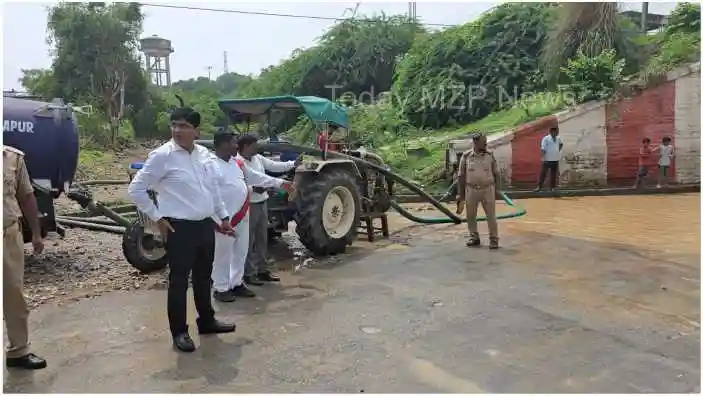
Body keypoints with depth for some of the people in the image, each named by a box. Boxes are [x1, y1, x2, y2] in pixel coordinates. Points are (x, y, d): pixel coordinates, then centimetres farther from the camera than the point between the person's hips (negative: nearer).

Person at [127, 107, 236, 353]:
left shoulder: (204, 154, 8)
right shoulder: (162, 156, -11)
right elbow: (136, 189, -9)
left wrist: (223, 217, 20)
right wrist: (157, 218, -10)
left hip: (205, 225, 7)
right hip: (180, 228, -6)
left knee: (203, 277, 19)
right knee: (179, 280, 4)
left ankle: (206, 321, 36)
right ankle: (179, 331, 19)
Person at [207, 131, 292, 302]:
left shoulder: (237, 163, 13)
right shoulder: (210, 165, -13)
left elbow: (256, 177, 23)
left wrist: (280, 182, 25)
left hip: (242, 216, 8)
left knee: (240, 252, 15)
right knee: (223, 254, 2)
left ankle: (236, 284, 28)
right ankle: (221, 289, 14)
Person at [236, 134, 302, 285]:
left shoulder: (258, 158, 8)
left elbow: (275, 166, 12)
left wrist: (294, 163, 5)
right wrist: (253, 188, -33)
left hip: (262, 203, 8)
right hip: (248, 205, -8)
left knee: (262, 239, 16)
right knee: (248, 241, 1)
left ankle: (263, 270, 27)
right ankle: (248, 273, 11)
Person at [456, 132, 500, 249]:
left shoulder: (490, 156, 0)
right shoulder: (466, 156, -3)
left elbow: (496, 174, 7)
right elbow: (461, 176, 2)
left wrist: (495, 190, 4)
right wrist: (461, 194, 1)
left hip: (487, 189, 0)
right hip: (471, 190, 0)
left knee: (491, 215, 1)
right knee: (470, 216, 9)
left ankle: (493, 240, 11)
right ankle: (474, 238, 25)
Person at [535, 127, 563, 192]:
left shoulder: (558, 138, 9)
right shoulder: (546, 138, -9)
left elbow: (561, 144, 31)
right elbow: (543, 149, -14)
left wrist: (559, 150, 16)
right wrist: (543, 157, -22)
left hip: (555, 159, 5)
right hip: (547, 159, -5)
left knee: (554, 174, 9)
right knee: (543, 173, -2)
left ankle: (552, 187, 17)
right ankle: (539, 186, 2)